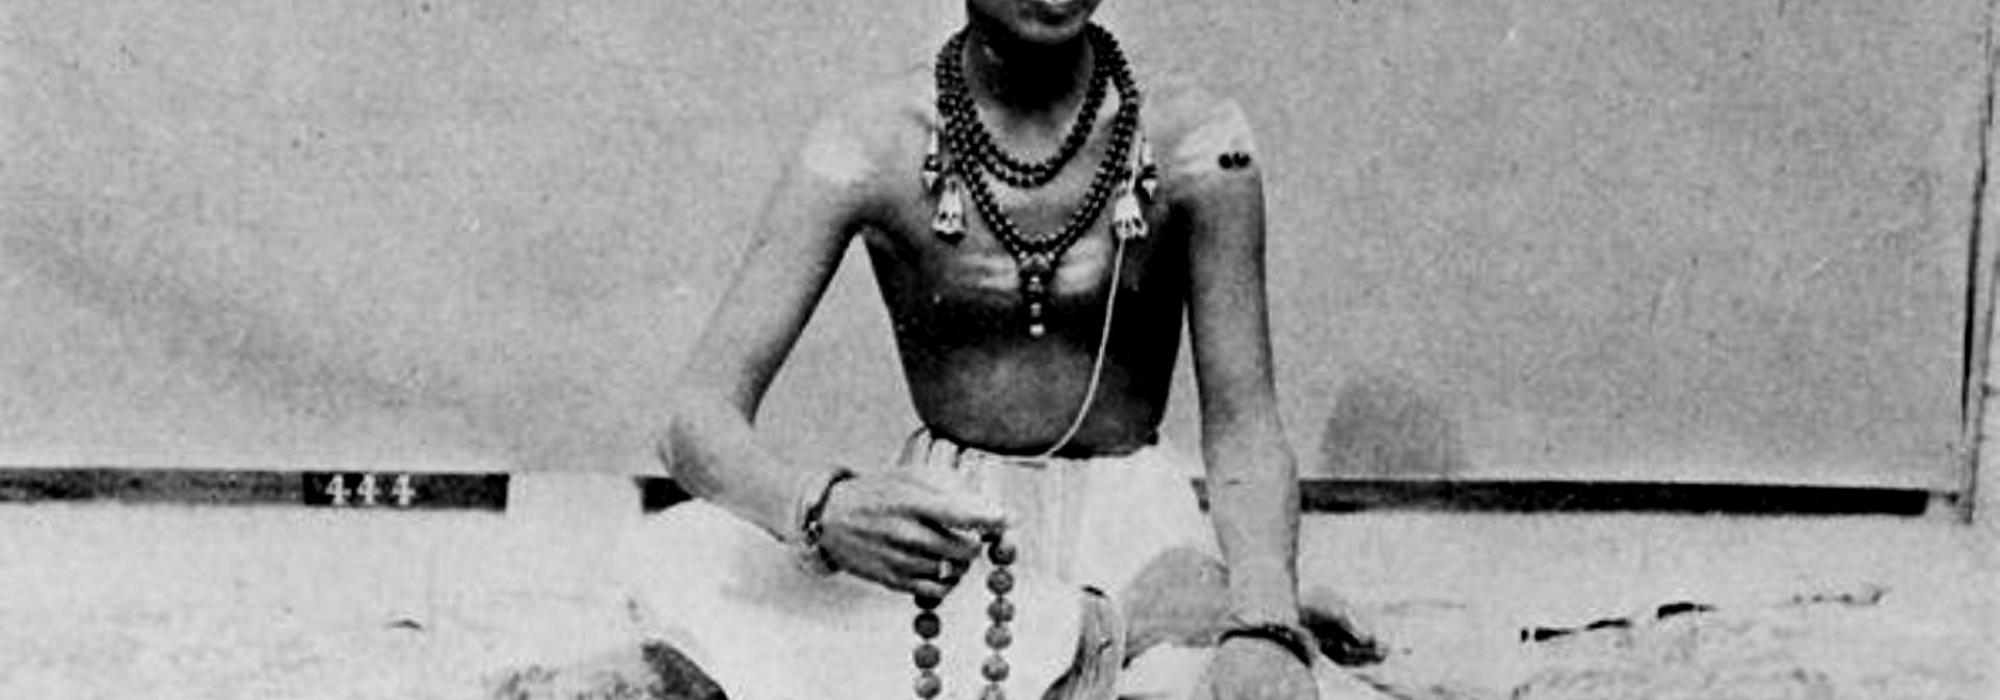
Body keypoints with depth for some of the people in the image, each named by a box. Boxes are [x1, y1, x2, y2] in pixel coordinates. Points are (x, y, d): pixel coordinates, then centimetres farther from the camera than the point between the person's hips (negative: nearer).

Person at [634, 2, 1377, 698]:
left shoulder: (1194, 142, -11)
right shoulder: (868, 148, -13)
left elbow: (1243, 426, -11)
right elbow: (699, 417, -17)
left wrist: (1266, 627, -32)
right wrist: (823, 507, -41)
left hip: (1126, 515, -1)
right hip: (944, 518, 2)